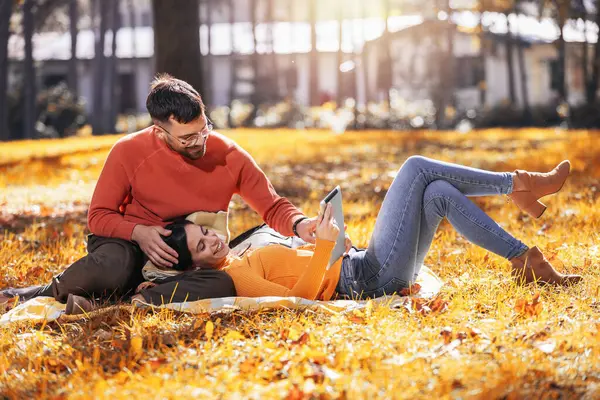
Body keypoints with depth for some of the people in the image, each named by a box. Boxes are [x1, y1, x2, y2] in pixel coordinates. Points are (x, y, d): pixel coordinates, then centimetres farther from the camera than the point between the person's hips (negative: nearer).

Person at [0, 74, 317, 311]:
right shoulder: (128, 152, -12)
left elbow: (273, 207, 1)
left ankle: (133, 301, -30)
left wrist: (299, 224, -21)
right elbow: (99, 216, -6)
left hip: (190, 263, 2)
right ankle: (37, 295, -14)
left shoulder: (229, 156, -7)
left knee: (223, 284, -33)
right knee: (112, 268, -40)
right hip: (128, 245, -2)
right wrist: (138, 232, -26)